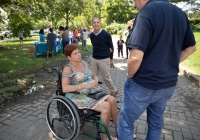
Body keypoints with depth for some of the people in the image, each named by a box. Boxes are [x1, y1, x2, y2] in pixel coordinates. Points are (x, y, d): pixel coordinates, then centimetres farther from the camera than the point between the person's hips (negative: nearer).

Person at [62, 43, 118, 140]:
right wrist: (84, 85, -26)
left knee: (112, 100, -15)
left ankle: (119, 129, 1)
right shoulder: (68, 68, -11)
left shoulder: (84, 63, 10)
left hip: (91, 92, 7)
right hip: (77, 96, -7)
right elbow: (65, 89, -19)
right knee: (106, 106, -23)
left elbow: (95, 76, 17)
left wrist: (95, 82, -8)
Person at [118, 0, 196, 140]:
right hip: (169, 84, 7)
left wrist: (130, 77, -8)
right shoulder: (181, 14, 5)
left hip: (144, 85, -7)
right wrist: (169, 65, 12)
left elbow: (136, 57, -27)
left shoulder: (147, 12, -18)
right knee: (156, 122, 24)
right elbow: (191, 48, 17)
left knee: (125, 121, 13)